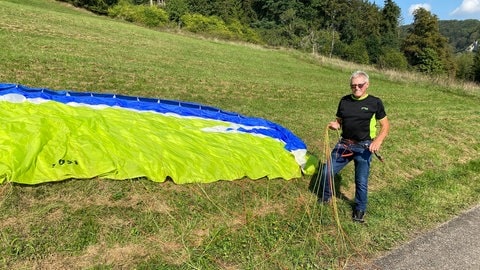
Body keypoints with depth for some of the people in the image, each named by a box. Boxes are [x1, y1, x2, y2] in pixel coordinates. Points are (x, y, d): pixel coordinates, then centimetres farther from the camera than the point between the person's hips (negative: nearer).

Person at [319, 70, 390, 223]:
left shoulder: (375, 103, -5)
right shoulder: (344, 101, 5)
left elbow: (385, 126, 0)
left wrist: (378, 141, -17)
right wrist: (335, 125, -10)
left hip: (363, 147, -3)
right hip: (344, 144, 4)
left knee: (361, 182, 3)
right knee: (327, 172, 5)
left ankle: (360, 210, 27)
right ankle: (325, 197, 33)